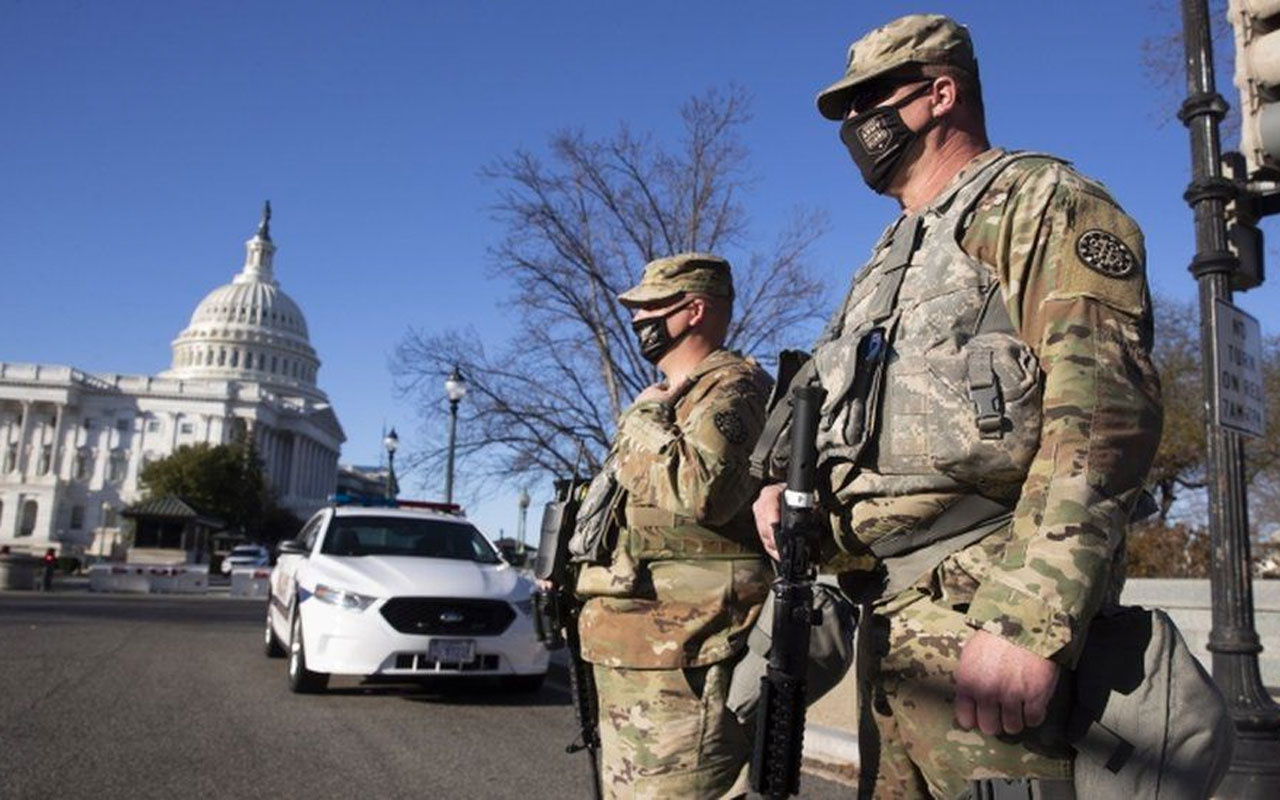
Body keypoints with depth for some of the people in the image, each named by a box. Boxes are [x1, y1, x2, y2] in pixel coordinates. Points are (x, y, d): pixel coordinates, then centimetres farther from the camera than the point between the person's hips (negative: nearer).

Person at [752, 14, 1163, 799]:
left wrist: (1030, 623, -25)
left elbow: (1104, 410, -15)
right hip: (890, 618, 8)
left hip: (984, 614, -8)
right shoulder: (889, 262, 25)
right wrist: (779, 480, 5)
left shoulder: (1037, 201, -1)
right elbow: (830, 404, 28)